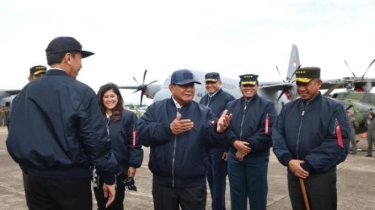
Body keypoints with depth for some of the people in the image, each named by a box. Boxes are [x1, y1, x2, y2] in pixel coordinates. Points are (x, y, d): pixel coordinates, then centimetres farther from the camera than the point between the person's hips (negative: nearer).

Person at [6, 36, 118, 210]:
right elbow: (96, 140, -14)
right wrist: (108, 177, -6)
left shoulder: (26, 92, 2)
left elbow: (15, 136, 6)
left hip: (36, 178, 5)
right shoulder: (82, 92, -13)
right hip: (72, 179, -4)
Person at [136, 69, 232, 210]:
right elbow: (141, 133, -11)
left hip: (193, 183, 0)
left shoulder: (204, 112, 0)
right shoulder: (156, 109, -1)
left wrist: (219, 130, -36)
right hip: (163, 181, 1)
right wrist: (168, 129, -22)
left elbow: (212, 138, -13)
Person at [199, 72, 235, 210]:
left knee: (218, 180, 1)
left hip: (219, 146, -7)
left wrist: (229, 147, -16)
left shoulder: (228, 99, -9)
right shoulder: (204, 99, 14)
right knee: (210, 178, 15)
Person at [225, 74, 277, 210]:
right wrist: (235, 142, -17)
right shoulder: (231, 105, 11)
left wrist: (248, 146, -17)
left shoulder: (267, 106, -1)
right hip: (234, 156, 4)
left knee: (257, 194, 9)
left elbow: (268, 132, -13)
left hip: (257, 158, -3)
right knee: (236, 193, 13)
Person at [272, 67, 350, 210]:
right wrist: (288, 160, -15)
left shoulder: (334, 109, -7)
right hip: (294, 174, 4)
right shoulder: (288, 108, 7)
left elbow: (337, 143, -15)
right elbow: (277, 135, 2)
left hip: (321, 176, -4)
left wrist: (308, 165, -18)